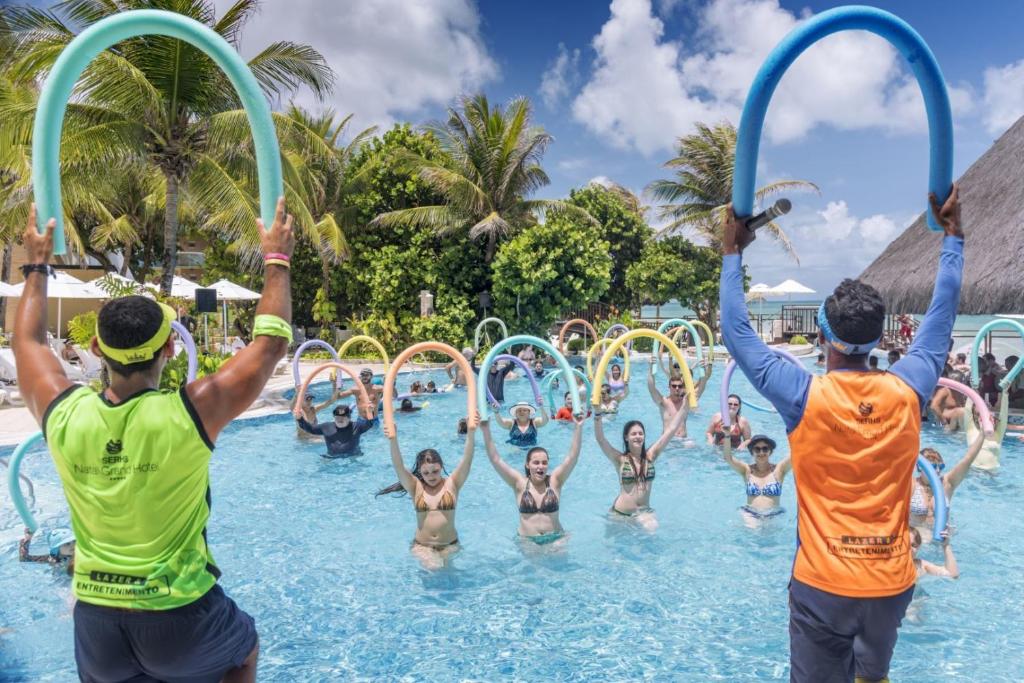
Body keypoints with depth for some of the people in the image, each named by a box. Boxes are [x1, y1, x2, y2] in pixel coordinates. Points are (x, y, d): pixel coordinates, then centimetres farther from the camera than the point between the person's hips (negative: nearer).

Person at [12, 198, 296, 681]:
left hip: (95, 619, 4)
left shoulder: (64, 415, -12)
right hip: (181, 616, -3)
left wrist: (37, 266, 21)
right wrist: (276, 260, -1)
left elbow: (27, 343, 10)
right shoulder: (190, 413, -23)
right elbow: (271, 343, -11)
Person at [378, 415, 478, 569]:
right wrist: (393, 440, -34)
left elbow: (467, 461, -16)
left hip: (449, 545, 2)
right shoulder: (416, 487, -1)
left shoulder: (451, 484, -3)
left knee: (445, 566, -18)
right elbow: (399, 467, -16)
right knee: (433, 566, -23)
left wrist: (471, 432, -34)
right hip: (421, 545, -1)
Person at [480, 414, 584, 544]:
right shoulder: (520, 483, -2)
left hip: (555, 538, 0)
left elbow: (573, 456, -8)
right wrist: (486, 430, -17)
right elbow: (495, 459, -7)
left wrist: (578, 427, -18)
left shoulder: (554, 481, 0)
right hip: (527, 540, 0)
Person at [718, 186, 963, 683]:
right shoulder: (908, 391, -7)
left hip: (822, 585, -3)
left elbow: (737, 333, -6)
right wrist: (952, 237, 19)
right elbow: (941, 317, 8)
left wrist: (732, 254, 2)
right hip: (892, 583, 4)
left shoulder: (804, 397, -16)